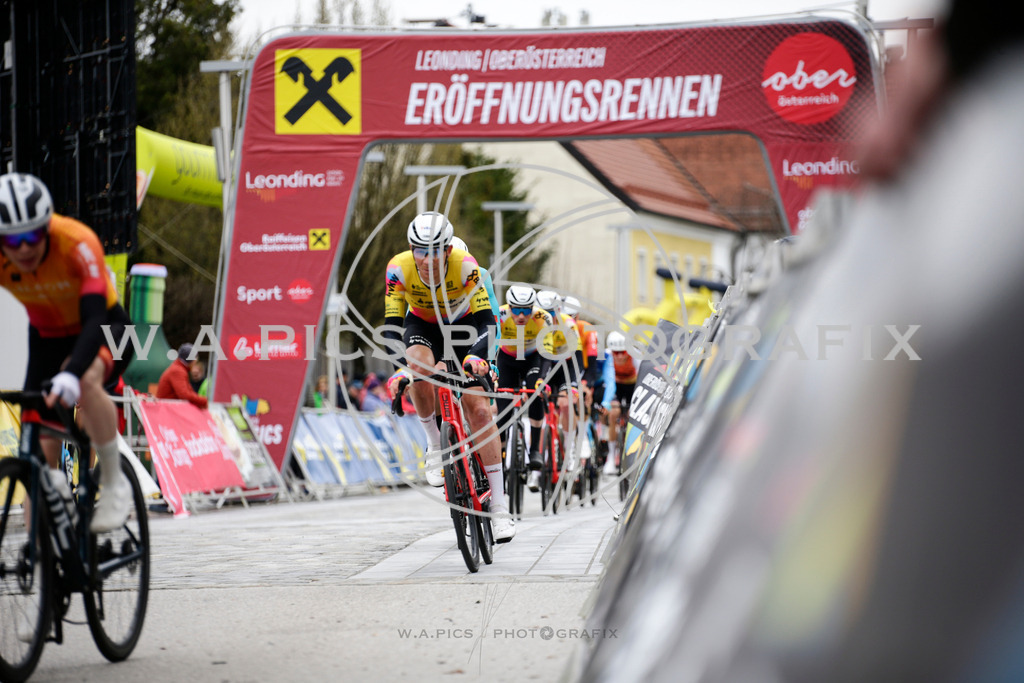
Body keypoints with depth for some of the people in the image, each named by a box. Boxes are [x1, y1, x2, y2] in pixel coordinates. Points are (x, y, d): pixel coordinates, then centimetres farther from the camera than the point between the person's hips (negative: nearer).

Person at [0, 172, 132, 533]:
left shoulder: (77, 243, -34)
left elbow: (95, 318, -43)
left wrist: (71, 373, -60)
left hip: (104, 330, -4)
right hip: (47, 337, 4)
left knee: (86, 381, -37)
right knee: (40, 447, -5)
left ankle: (114, 483, -19)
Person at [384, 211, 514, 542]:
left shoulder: (464, 265, -31)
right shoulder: (399, 268, -28)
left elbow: (486, 320, -33)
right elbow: (392, 325, -27)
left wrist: (476, 356, -52)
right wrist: (398, 368, -44)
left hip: (462, 326, -1)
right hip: (421, 326, 1)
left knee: (478, 408, -14)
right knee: (421, 367, -35)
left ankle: (500, 508, -12)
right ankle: (435, 444, -10)